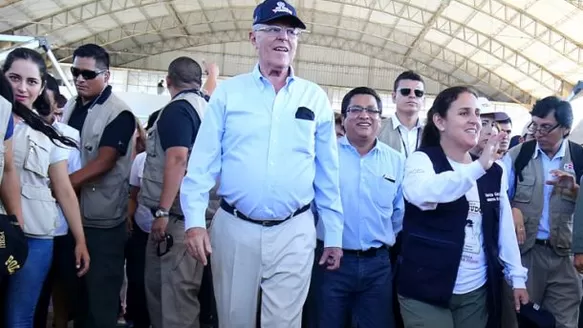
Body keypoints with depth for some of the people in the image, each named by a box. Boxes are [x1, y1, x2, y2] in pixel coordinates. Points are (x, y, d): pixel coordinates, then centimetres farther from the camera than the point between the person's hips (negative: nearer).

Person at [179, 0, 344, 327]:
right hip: (233, 228, 0)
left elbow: (328, 173, 6)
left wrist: (334, 235, 7)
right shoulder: (228, 91, 2)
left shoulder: (316, 98, 5)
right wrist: (195, 220, -9)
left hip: (294, 232, 0)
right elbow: (203, 161, 0)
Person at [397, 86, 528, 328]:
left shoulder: (493, 172, 8)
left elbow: (505, 226, 12)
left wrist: (517, 276, 10)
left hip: (477, 292, 5)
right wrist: (478, 167, -34)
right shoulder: (422, 159, -8)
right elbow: (420, 194, -30)